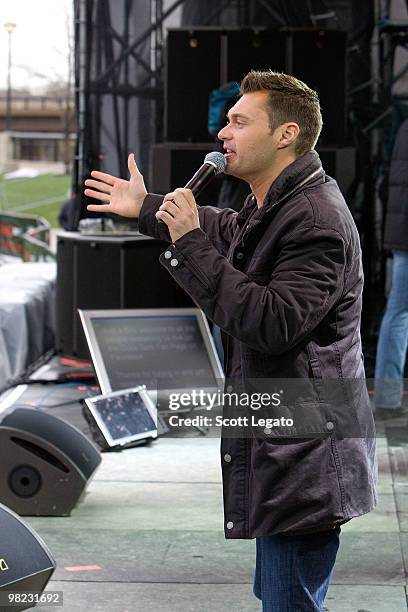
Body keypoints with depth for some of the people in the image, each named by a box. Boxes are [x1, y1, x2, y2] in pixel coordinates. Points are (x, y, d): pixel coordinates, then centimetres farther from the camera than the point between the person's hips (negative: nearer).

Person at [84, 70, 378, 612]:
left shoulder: (316, 222, -21)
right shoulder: (272, 208, 12)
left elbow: (273, 324, -31)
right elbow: (231, 232, 37)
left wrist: (190, 244, -26)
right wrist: (147, 210, 43)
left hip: (305, 461, -11)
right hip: (278, 450, 11)